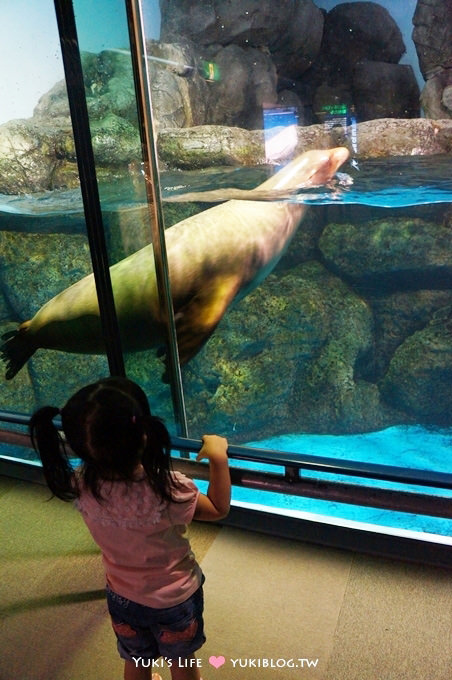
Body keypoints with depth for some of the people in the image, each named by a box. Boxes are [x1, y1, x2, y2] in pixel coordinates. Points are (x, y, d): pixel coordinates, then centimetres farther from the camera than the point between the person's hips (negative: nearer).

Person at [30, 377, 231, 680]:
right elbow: (219, 509, -19)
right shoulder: (169, 491, -39)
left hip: (123, 597, 3)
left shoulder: (81, 484, -27)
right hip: (176, 598, -3)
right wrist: (219, 458, -22)